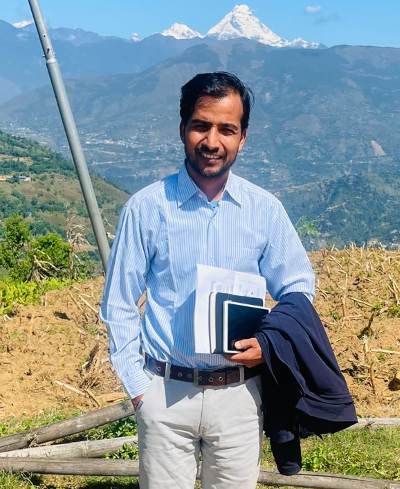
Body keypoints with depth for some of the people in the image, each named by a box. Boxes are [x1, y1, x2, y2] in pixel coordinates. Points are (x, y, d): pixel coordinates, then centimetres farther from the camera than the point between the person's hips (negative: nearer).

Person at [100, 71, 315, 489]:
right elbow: (118, 304, 0)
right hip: (166, 392, -1)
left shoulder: (265, 210, 0)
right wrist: (137, 387, -4)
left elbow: (298, 286, 9)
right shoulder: (147, 208, -5)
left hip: (239, 392, 2)